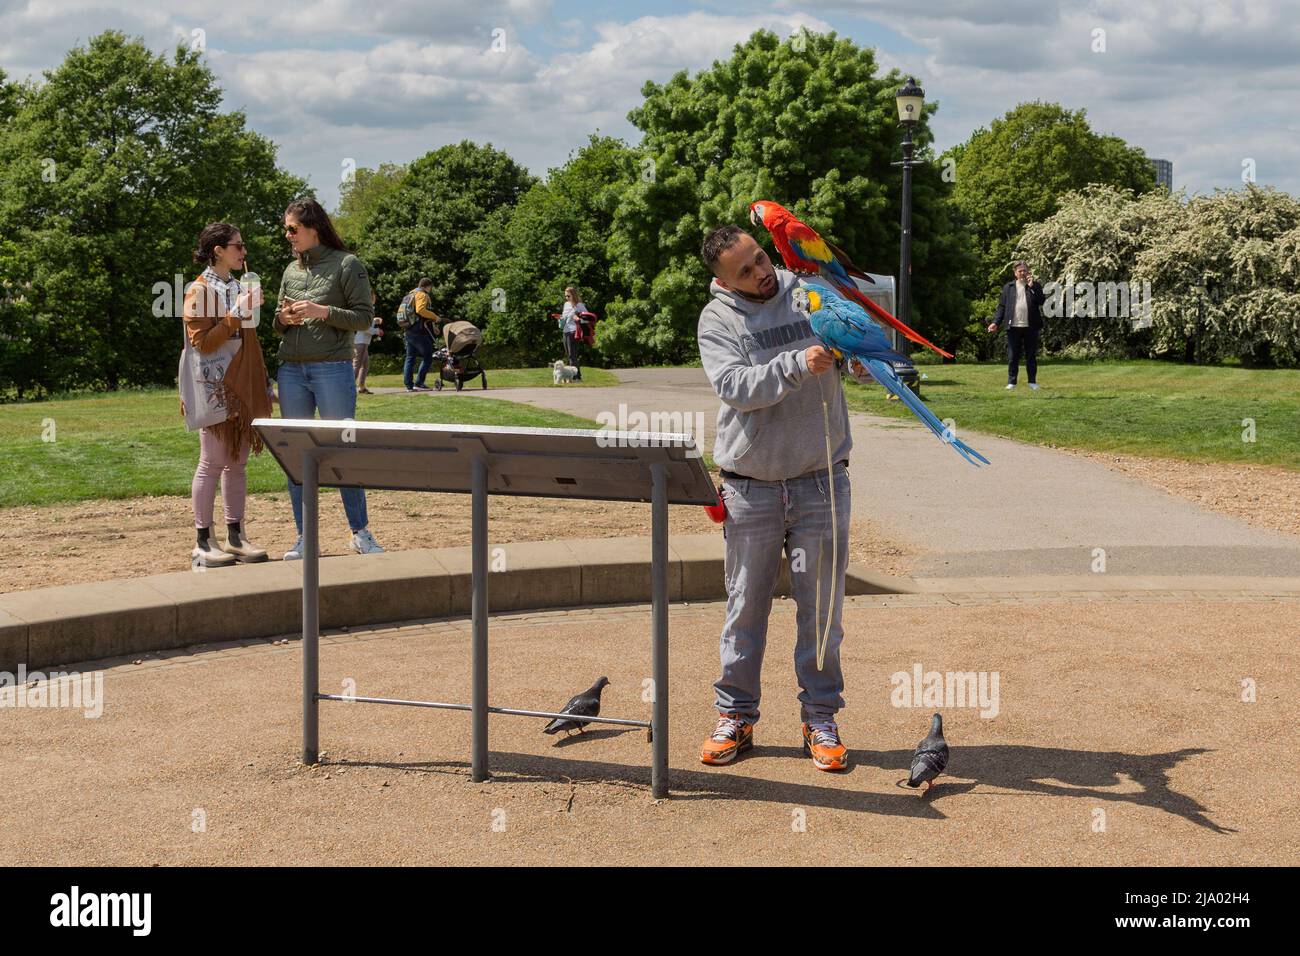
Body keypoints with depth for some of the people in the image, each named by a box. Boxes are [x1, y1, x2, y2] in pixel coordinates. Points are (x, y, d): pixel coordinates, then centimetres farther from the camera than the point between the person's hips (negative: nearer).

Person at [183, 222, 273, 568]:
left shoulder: (239, 287, 16)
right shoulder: (199, 290, -7)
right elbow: (202, 343, -15)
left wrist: (263, 382, 18)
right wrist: (236, 313, -18)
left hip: (244, 387, 8)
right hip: (216, 387, -8)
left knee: (238, 462, 8)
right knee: (212, 462, -5)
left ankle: (235, 536, 12)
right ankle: (203, 542, -1)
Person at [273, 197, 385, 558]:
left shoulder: (347, 265, -2)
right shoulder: (291, 270, 14)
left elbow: (364, 317, -5)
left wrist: (323, 312, -16)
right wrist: (284, 319, -3)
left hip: (333, 369, -5)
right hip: (291, 372, 5)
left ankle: (360, 532, 7)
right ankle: (304, 536, 11)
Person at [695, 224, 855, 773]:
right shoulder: (717, 320, -4)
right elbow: (735, 387, -19)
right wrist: (797, 365, -31)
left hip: (821, 481, 1)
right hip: (750, 485, -1)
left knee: (821, 605, 5)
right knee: (746, 605, 8)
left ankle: (820, 718, 16)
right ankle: (735, 716, 20)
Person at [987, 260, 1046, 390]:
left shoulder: (1035, 286, 8)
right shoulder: (1008, 287, 11)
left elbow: (1042, 301, -6)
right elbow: (1002, 306, 9)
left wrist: (1031, 286, -9)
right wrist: (996, 322, -1)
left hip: (1030, 326, -1)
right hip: (1013, 326, 1)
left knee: (1031, 356, 5)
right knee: (1012, 356, 1)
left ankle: (1032, 381, 11)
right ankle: (1011, 382, 6)